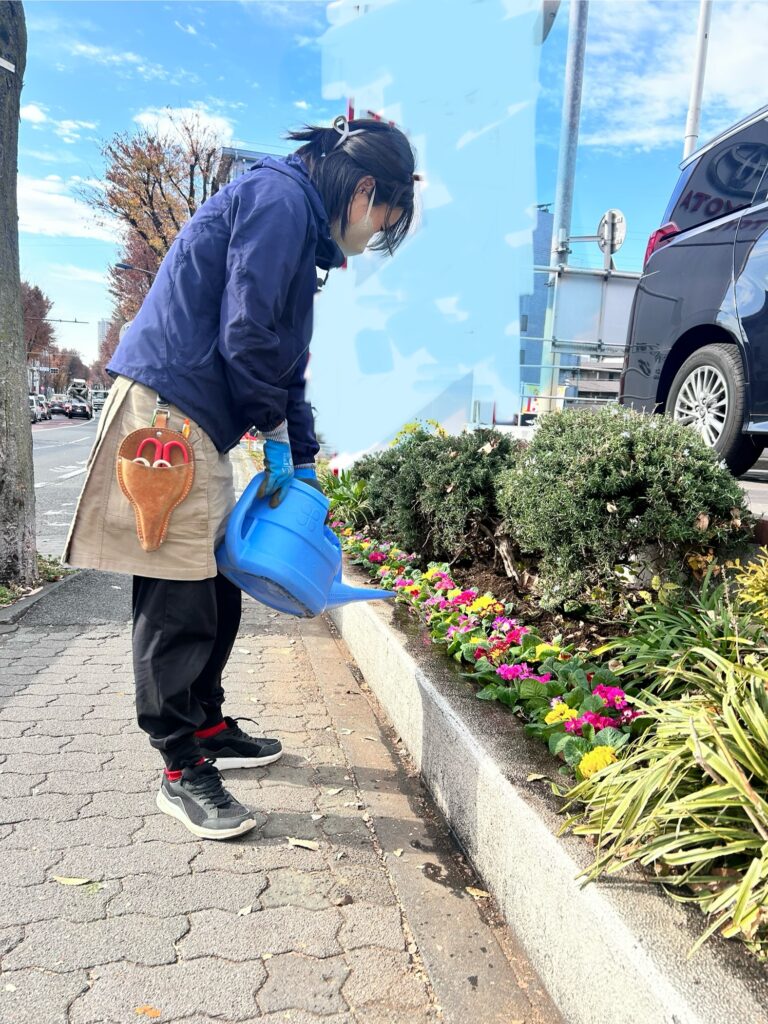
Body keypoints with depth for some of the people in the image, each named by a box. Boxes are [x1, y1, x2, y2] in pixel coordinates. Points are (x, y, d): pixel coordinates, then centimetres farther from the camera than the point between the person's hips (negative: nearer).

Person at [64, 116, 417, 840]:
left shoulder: (301, 225, 23)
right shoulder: (280, 197, -8)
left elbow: (285, 360, 23)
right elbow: (245, 333, -18)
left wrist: (303, 462, 20)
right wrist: (275, 434, -5)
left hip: (200, 424, 10)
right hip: (166, 409, -10)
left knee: (217, 588, 14)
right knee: (179, 598, -6)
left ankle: (206, 727, 29)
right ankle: (182, 772, 6)